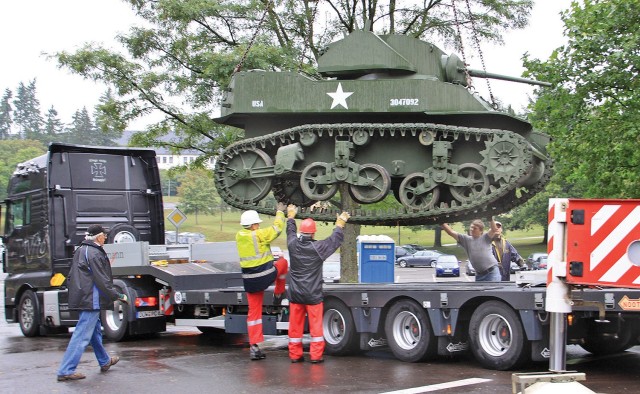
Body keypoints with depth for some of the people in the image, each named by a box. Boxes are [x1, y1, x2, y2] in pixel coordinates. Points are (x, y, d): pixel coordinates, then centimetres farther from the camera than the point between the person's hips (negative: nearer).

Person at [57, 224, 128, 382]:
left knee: (95, 331, 23)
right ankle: (66, 371, -8)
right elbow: (102, 281, -17)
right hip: (91, 299, -10)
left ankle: (105, 362, 38)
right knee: (82, 335, -8)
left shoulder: (80, 251, 14)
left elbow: (71, 277, 21)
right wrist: (119, 296, -11)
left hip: (82, 298, 10)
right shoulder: (94, 253, -16)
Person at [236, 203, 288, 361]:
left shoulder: (239, 236, 5)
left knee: (254, 311, 10)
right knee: (282, 262, 26)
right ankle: (278, 295, 32)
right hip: (266, 275, -5)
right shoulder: (259, 235, -14)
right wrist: (280, 212, 12)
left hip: (250, 280, 5)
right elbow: (277, 228, -3)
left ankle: (254, 347, 7)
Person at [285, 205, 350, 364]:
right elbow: (335, 239, -1)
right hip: (313, 295, -4)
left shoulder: (293, 245, -3)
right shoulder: (317, 248, -14)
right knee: (315, 325, 4)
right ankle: (316, 355, 5)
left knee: (295, 325, 10)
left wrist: (291, 216, 36)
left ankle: (295, 354, 16)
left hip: (295, 294, 4)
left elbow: (290, 232, 19)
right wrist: (340, 224, 16)